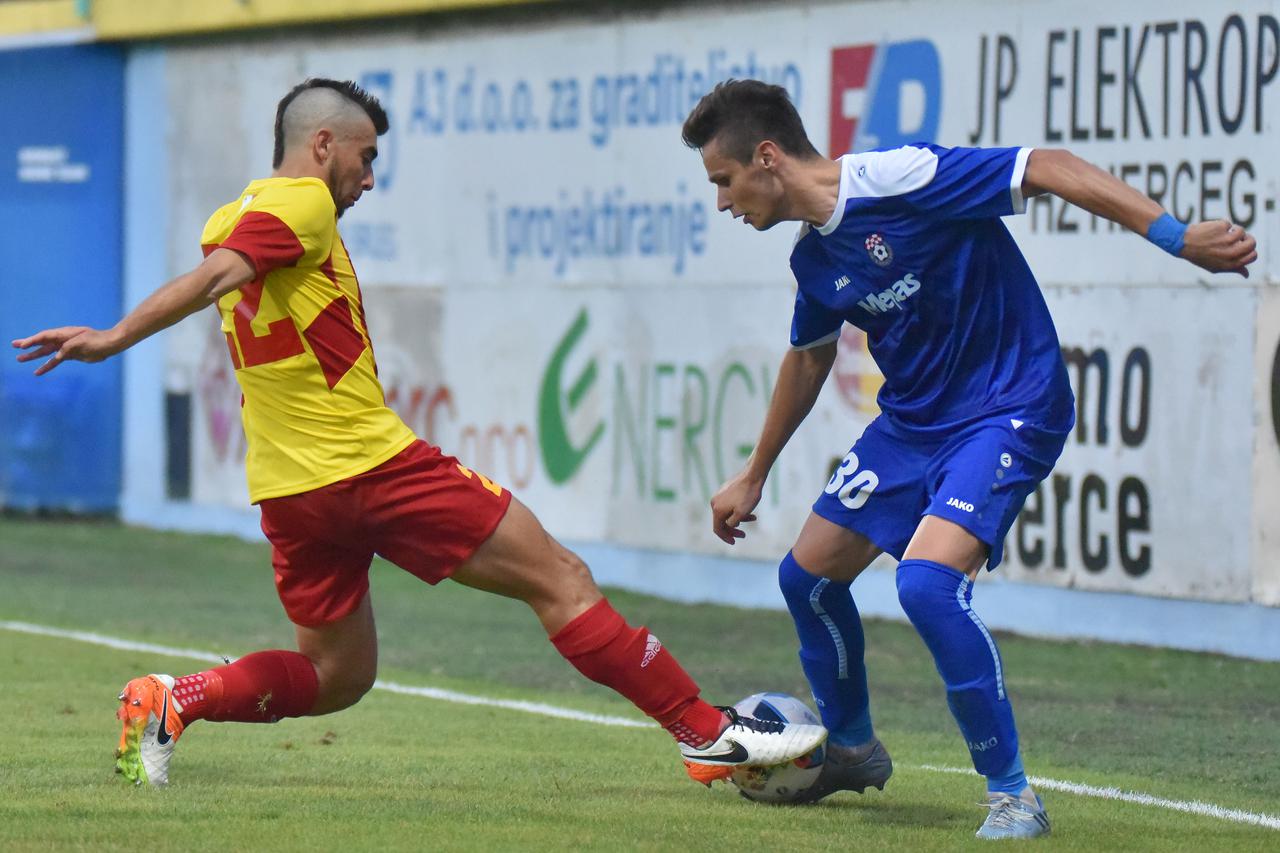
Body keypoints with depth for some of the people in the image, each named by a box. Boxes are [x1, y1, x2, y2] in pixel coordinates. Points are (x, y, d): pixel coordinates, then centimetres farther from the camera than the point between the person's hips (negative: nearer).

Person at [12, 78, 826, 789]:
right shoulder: (301, 205, -11)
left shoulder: (235, 216, 15)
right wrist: (114, 339, -32)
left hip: (290, 490, 9)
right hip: (376, 463, -9)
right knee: (558, 578, -1)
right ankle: (708, 732, 0)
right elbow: (214, 278, -23)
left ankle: (169, 702, 1)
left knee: (338, 675, 20)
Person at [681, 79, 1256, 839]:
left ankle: (1013, 796, -15)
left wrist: (1175, 236, -31)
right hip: (910, 424, 9)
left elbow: (1048, 169, -24)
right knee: (808, 576, 12)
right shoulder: (814, 259, 4)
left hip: (1010, 413, -9)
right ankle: (854, 750, 38)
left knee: (927, 582, -27)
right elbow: (809, 359, 23)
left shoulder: (900, 180, -22)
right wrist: (754, 478, 32)